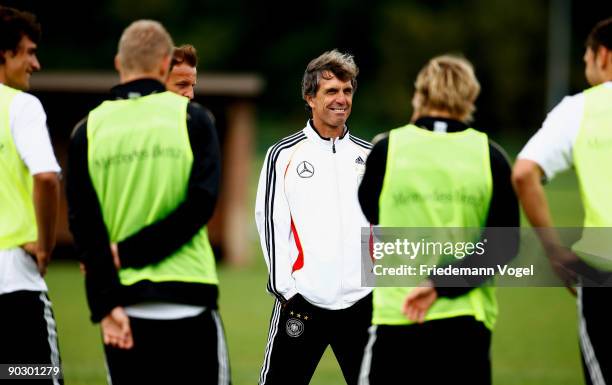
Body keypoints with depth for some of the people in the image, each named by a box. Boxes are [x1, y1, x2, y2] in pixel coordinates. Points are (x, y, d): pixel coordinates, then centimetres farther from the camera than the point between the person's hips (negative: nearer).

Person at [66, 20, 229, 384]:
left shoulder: (88, 130, 4)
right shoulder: (191, 118, -1)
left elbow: (84, 224, -2)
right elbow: (200, 205, -9)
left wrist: (107, 305, -3)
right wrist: (130, 252, -5)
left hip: (123, 307, 2)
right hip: (187, 297, -2)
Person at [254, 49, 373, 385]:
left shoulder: (369, 156, 12)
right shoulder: (284, 155, 2)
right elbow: (270, 223, -2)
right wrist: (285, 288, -8)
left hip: (362, 303, 3)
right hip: (301, 302, -3)